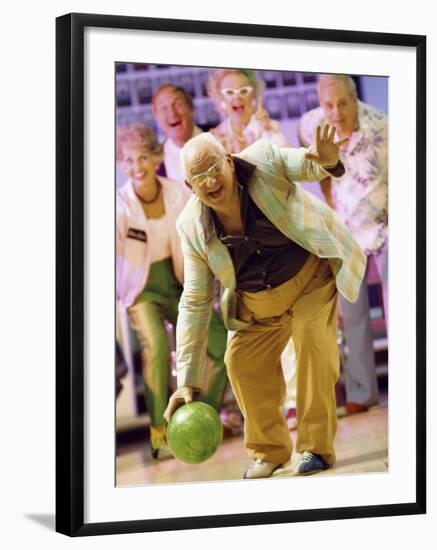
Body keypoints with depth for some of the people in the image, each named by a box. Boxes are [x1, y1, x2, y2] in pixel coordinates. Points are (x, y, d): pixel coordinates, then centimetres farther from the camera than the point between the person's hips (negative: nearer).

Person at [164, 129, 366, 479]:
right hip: (257, 304, 4)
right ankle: (269, 449, 17)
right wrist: (187, 381, -14)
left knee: (313, 346, -21)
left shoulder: (263, 161, -26)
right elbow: (195, 304, -12)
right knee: (241, 362, -4)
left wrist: (327, 161, -51)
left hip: (311, 276, -3)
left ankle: (316, 447, -7)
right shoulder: (192, 227, -17)